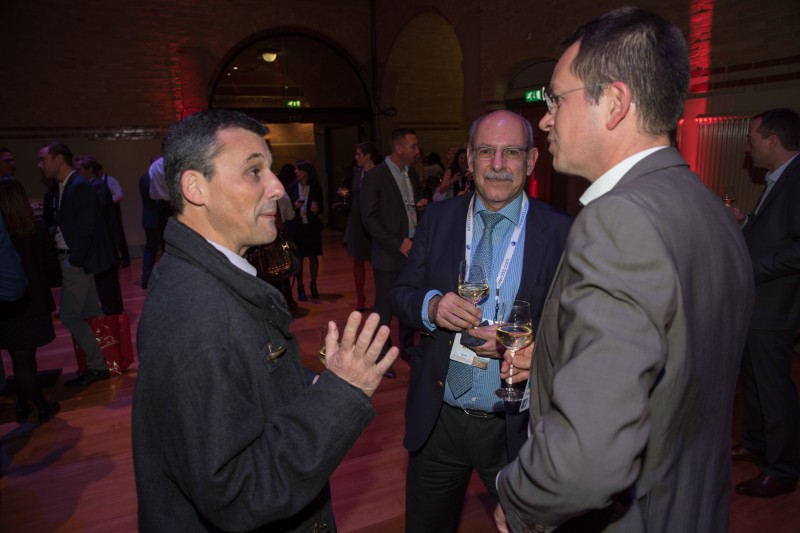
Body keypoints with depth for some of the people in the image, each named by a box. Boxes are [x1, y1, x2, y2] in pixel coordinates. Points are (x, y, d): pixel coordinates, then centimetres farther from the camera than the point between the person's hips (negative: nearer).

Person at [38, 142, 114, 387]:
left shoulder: (80, 187, -15)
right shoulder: (64, 187, 12)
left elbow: (85, 228, -20)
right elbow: (63, 225, 12)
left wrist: (75, 261, -17)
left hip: (77, 261, -9)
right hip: (71, 259, 9)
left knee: (69, 315, -3)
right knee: (90, 314, 14)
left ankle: (97, 366, 7)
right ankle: (97, 363, 24)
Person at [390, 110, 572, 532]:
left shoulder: (560, 232, -9)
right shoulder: (438, 219, 0)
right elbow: (401, 292, 2)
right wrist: (430, 305, -20)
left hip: (515, 428, -2)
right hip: (436, 421, 3)